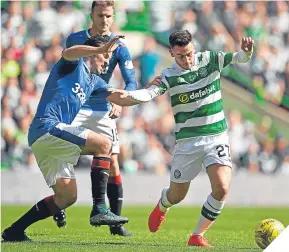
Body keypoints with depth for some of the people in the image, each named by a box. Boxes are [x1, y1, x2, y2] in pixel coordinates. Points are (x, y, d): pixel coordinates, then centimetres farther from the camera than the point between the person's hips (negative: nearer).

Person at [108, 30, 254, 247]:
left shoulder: (211, 60, -1)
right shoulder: (169, 76, -8)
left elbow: (240, 58, -7)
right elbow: (150, 93, -24)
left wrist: (246, 51, -32)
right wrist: (128, 95, -45)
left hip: (216, 137, 1)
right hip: (187, 142, -1)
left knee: (222, 188, -20)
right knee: (177, 195, 9)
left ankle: (197, 236, -2)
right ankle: (162, 207, 49)